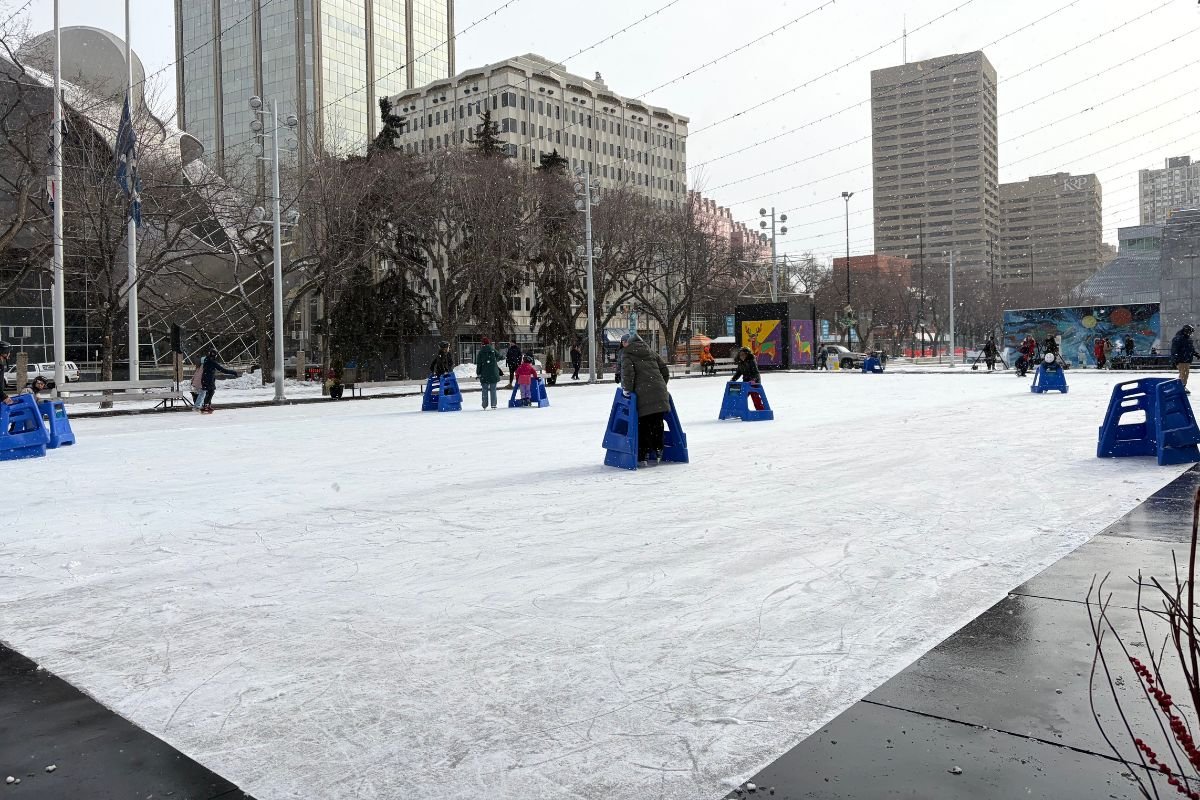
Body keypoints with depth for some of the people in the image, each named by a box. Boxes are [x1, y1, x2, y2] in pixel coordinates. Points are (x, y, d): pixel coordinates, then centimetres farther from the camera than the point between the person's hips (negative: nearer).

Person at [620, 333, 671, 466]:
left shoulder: (627, 354, 6)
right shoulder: (652, 353, 21)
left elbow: (627, 372, -11)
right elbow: (665, 371, 19)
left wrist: (627, 388, -1)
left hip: (643, 395, -4)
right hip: (660, 393, 4)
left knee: (643, 425, 2)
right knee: (657, 423, 14)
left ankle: (643, 456, 0)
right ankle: (658, 451, 17)